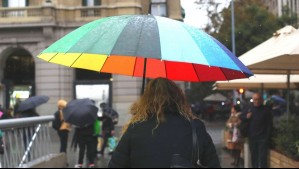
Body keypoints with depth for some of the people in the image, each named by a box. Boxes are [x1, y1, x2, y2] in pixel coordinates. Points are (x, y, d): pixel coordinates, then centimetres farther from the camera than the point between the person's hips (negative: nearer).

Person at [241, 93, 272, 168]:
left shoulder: (266, 110, -4)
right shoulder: (249, 109, 9)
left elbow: (269, 125, -8)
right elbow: (241, 118, 19)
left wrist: (267, 138, -14)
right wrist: (246, 117, -4)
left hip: (263, 138, -4)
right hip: (252, 138, 5)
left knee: (262, 158, -6)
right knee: (254, 157, 12)